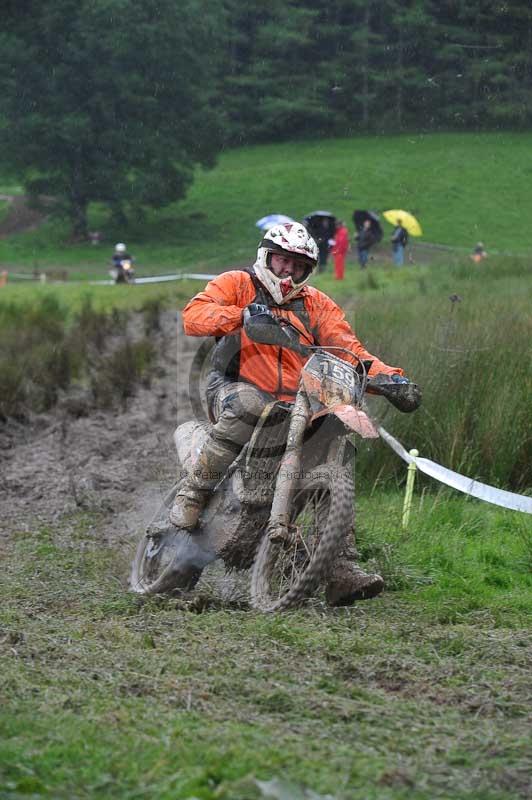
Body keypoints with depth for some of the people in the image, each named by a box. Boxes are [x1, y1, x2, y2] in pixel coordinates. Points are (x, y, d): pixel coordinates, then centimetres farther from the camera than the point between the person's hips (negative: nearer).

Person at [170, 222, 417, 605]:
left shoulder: (317, 305, 18)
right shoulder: (237, 284, 7)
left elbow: (349, 349, 8)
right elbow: (194, 315, -10)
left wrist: (388, 376, -11)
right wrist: (241, 314, -28)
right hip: (234, 388, -4)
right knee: (248, 403, -40)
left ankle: (341, 572, -9)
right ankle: (193, 492, -25)